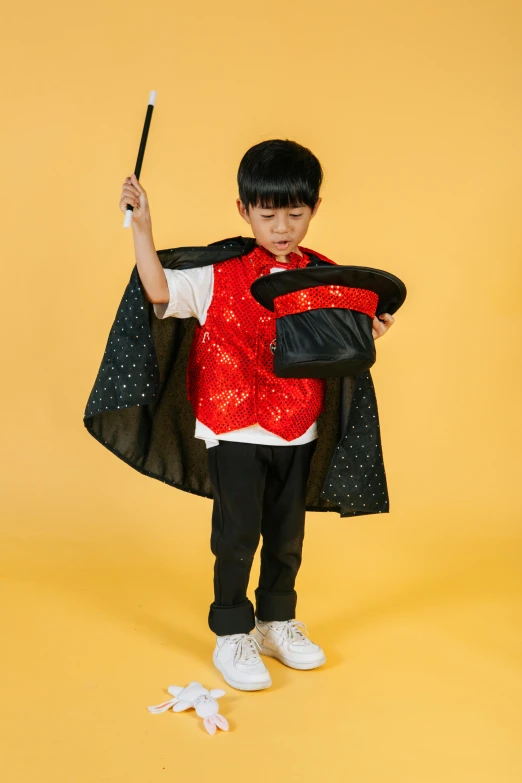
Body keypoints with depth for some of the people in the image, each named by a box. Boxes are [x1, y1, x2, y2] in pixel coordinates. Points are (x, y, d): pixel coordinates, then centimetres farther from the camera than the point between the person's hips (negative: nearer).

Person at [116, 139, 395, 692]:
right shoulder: (219, 277, -8)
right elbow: (159, 292, -15)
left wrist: (368, 333, -10)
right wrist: (141, 227, -19)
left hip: (298, 432, 4)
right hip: (235, 430, -3)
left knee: (287, 535, 16)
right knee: (237, 535, 3)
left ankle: (277, 621, 35)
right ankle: (231, 635, 20)